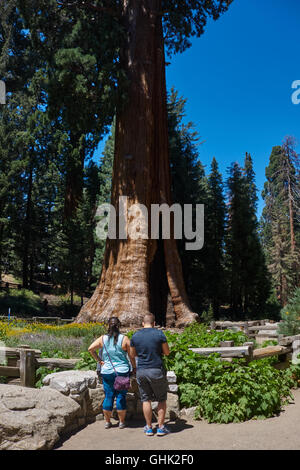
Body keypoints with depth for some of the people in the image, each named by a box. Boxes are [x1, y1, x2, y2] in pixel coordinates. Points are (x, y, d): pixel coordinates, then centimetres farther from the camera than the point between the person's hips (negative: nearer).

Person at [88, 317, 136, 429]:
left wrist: (99, 360, 2)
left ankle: (107, 422, 19)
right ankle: (121, 422, 14)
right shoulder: (124, 339, -6)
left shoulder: (103, 339, 0)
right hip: (122, 371, -2)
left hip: (107, 372, 2)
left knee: (108, 396, 11)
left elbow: (90, 349, -6)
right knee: (121, 396, 7)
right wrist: (135, 368, 10)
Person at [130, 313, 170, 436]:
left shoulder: (135, 336, 2)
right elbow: (167, 352, 1)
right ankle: (161, 427, 11)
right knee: (161, 399, 11)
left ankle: (149, 428, 17)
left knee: (146, 399, 12)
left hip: (141, 371, 2)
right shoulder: (159, 334, -6)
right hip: (156, 370, -2)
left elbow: (132, 355, 12)